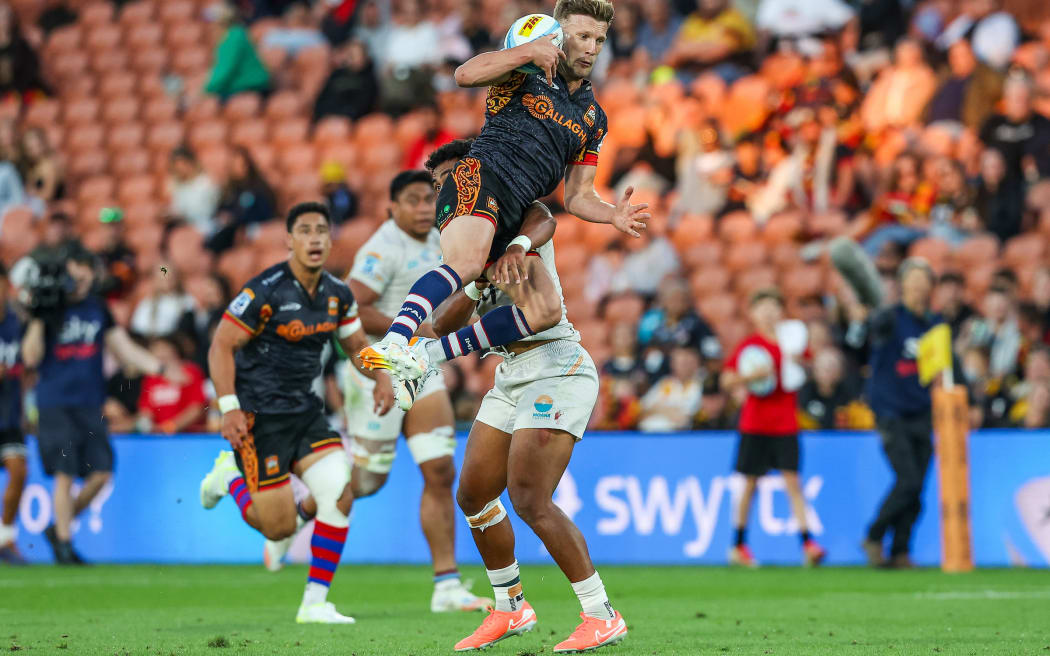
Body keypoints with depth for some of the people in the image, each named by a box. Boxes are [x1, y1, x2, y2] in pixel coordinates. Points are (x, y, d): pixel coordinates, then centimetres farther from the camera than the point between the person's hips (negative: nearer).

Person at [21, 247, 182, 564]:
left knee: (101, 473, -1)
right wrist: (38, 319, -20)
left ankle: (59, 528, 17)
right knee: (65, 475, -6)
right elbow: (31, 358, -10)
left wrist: (160, 368, 4)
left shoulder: (97, 308, 11)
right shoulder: (49, 309, -4)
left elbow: (123, 348, 15)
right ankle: (63, 543, 5)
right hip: (56, 404, -5)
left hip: (90, 404, 5)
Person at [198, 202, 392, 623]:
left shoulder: (338, 294, 3)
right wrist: (229, 409, -22)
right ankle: (231, 475, 24)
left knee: (340, 495, -12)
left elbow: (355, 343, 19)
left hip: (305, 410, 6)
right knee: (280, 527, -6)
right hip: (259, 416, -6)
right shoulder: (265, 291, -17)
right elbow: (221, 347, -14)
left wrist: (380, 377, -2)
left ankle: (315, 603, -1)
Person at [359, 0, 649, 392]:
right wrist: (529, 52, -18)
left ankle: (424, 357, -7)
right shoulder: (526, 69, 5)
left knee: (546, 311, -5)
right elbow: (465, 75, -14)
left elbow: (577, 196, 22)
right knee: (468, 262, -37)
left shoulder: (594, 119, 22)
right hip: (478, 180, -7)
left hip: (512, 219, 8)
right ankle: (393, 343, -55)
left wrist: (613, 215, 1)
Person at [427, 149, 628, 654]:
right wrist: (475, 289, -17)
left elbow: (542, 221, -28)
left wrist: (516, 246, -50)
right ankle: (510, 608, 25)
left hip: (557, 368, -9)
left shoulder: (517, 209, -2)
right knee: (473, 495, 9)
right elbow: (443, 325, 3)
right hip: (511, 375, 9)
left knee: (529, 500, -17)